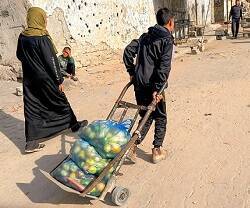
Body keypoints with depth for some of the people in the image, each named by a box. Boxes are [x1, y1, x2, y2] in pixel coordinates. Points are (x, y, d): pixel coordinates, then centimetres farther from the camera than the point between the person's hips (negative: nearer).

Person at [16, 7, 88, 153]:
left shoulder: (22, 37, 1)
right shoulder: (43, 39, -18)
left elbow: (19, 56, 14)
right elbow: (52, 61, -17)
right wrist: (59, 80, -10)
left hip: (29, 81, 6)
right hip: (46, 79, -6)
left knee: (32, 110, 8)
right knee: (60, 102, 13)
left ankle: (31, 142, 8)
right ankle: (74, 125, 33)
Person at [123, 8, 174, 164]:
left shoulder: (145, 36, 13)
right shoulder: (167, 40, -7)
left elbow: (129, 50, 6)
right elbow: (164, 67, -19)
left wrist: (132, 72, 11)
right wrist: (157, 89, -19)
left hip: (139, 85, 6)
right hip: (152, 86, -6)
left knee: (146, 117, 19)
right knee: (160, 118, 14)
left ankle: (133, 146, 10)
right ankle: (157, 151, 22)